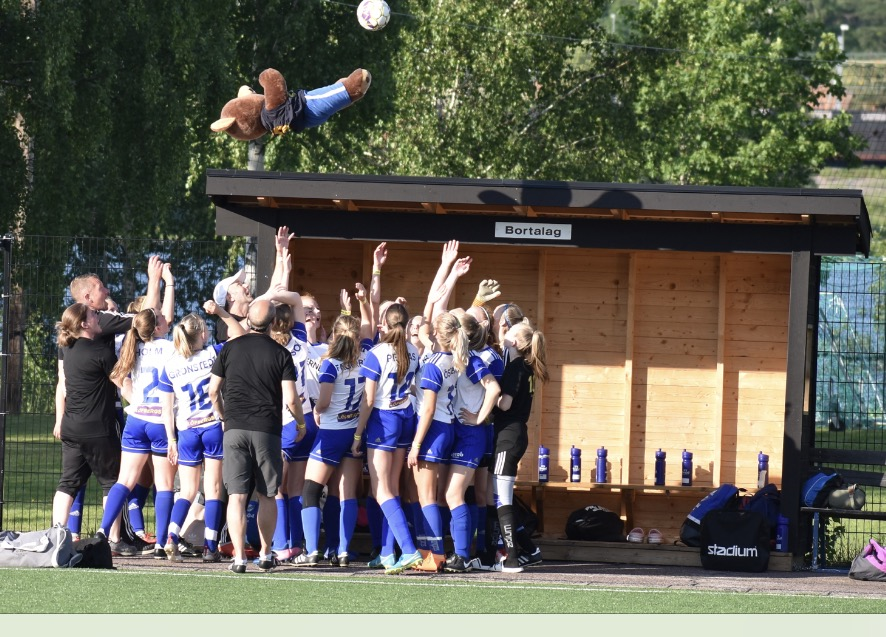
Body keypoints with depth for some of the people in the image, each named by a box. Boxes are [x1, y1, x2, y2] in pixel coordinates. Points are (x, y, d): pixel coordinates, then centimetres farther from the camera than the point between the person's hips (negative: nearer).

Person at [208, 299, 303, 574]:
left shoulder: (229, 349, 4)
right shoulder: (280, 353, -2)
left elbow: (213, 391, 7)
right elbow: (290, 399, -5)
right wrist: (301, 423, 13)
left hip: (234, 429, 1)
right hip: (267, 431, -1)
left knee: (237, 496, -2)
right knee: (267, 496, 14)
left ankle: (239, 557, -10)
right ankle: (265, 554, 19)